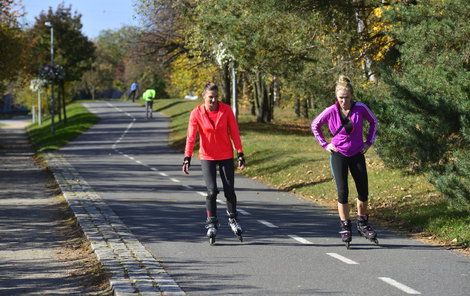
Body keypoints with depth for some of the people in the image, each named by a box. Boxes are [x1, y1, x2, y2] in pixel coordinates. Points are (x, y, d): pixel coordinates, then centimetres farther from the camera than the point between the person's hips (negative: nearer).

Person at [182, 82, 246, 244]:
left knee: (229, 190, 5)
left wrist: (240, 154, -4)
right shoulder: (196, 113, -10)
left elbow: (234, 132, -3)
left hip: (226, 156, 1)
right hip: (207, 157, -1)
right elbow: (191, 136, -13)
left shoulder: (226, 110, -8)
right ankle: (211, 223, 8)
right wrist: (187, 157, -21)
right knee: (212, 191, -7)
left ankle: (233, 218, 27)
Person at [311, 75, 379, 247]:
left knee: (363, 191, 4)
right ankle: (345, 227, 6)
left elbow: (373, 121, 8)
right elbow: (315, 126, 4)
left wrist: (369, 141, 4)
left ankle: (363, 224, 22)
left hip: (357, 154, 2)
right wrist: (324, 144, 1)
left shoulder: (360, 108, -11)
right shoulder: (331, 111, -13)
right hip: (338, 155, -2)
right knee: (342, 191, -6)